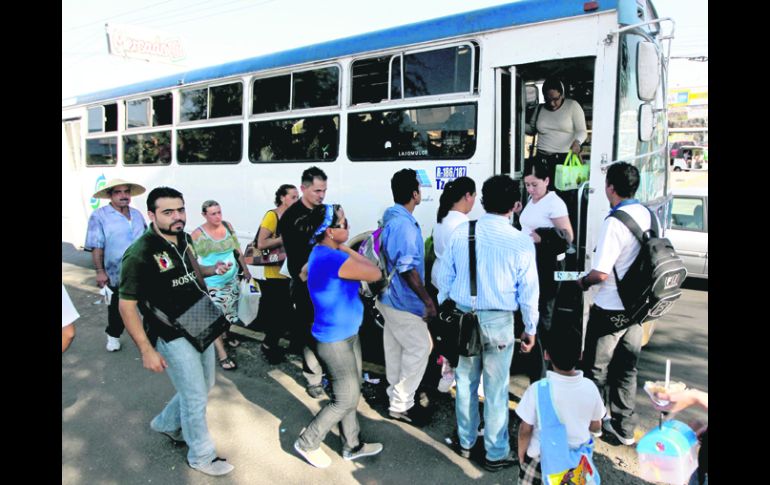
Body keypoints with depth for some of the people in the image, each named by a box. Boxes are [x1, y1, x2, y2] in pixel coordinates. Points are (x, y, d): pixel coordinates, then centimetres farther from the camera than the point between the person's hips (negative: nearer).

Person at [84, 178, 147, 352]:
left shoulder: (137, 214, 7)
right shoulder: (99, 216, -10)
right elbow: (96, 246, -12)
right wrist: (100, 271, -16)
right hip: (117, 273, -4)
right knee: (117, 308, 11)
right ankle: (113, 335, 32)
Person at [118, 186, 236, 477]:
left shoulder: (184, 239, 1)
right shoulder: (140, 254, -22)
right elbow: (127, 305, -18)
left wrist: (212, 270, 1)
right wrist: (147, 350, -19)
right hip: (173, 338, -8)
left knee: (203, 387, 22)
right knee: (196, 398, 4)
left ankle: (165, 424, 48)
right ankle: (201, 456, 27)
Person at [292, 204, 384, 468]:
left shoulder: (322, 253, 3)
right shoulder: (333, 258, -29)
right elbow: (375, 274, -23)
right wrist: (348, 250, -12)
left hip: (347, 335, 10)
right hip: (336, 342, -10)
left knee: (351, 394, 20)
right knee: (345, 401, 6)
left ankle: (351, 445, 37)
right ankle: (307, 443, 25)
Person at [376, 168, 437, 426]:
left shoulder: (391, 217, 8)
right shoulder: (403, 224, -24)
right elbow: (408, 268, -27)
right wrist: (427, 300, -23)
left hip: (391, 298, 10)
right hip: (403, 300, -10)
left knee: (396, 347, 18)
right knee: (420, 347, 0)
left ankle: (397, 397, 33)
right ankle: (401, 404, 9)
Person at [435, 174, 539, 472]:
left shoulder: (459, 233, -5)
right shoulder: (521, 243, -12)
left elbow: (444, 278, 2)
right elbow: (528, 292, -5)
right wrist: (530, 329, 9)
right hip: (498, 321, -3)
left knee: (465, 382, 18)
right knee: (495, 390, 11)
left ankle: (466, 442, 37)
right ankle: (496, 454, 28)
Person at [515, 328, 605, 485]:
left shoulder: (538, 389, -24)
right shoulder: (590, 387, -14)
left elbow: (525, 429, -15)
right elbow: (596, 426, 0)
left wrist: (521, 454, 3)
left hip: (542, 456, -3)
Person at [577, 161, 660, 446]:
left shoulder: (615, 222, -23)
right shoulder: (647, 215, 0)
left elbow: (601, 273, -25)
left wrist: (583, 281, -5)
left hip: (609, 310, -7)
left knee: (596, 369, 10)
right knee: (626, 367, 18)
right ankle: (623, 427, 29)